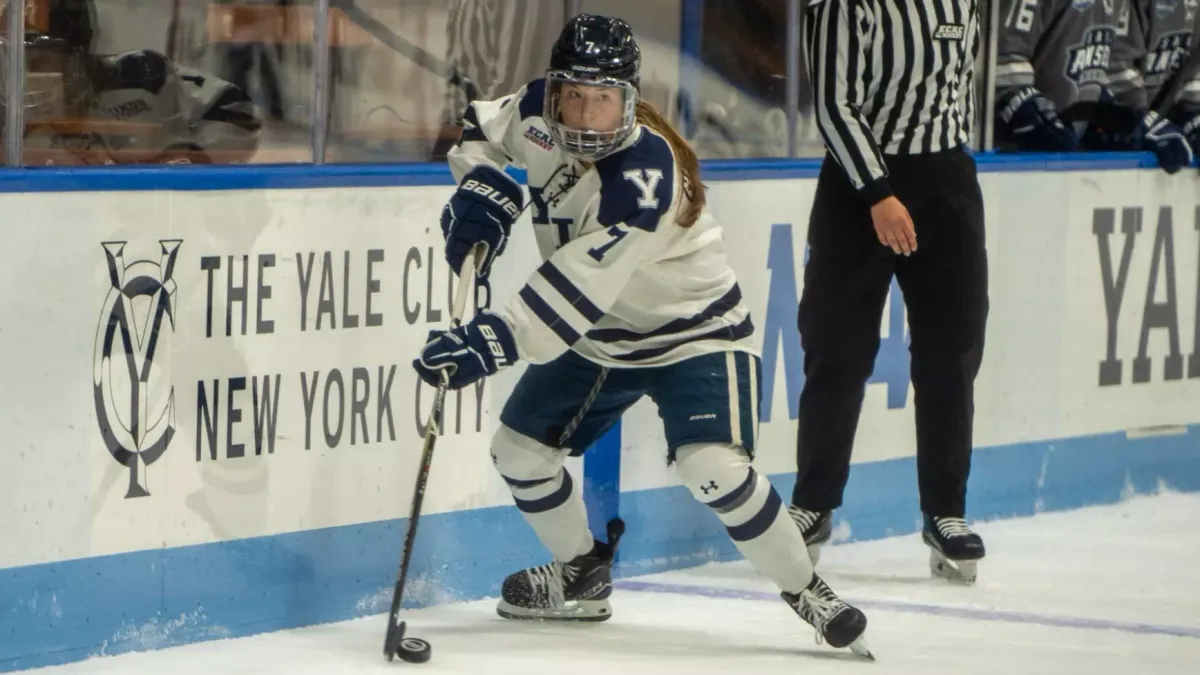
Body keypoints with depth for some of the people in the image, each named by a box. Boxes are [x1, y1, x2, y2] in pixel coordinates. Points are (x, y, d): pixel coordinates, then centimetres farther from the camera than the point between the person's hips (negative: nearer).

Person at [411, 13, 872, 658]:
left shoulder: (644, 175, -35)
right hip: (596, 336, 8)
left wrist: (493, 341, -47)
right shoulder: (536, 111, -14)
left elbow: (578, 289, -40)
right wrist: (482, 189, -11)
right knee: (518, 447, 6)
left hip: (691, 331, -8)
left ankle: (806, 591, -6)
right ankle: (583, 578, 29)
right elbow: (482, 126, 10)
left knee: (714, 468, -26)